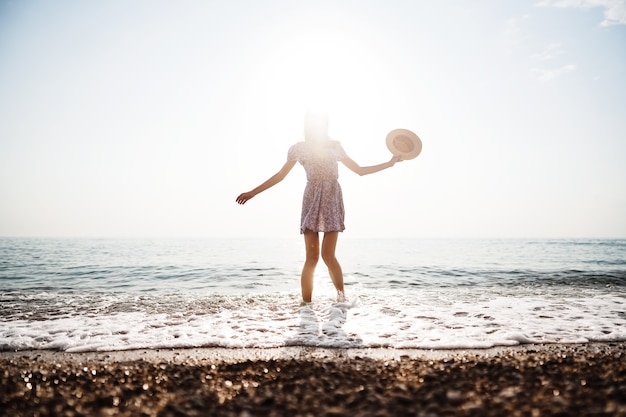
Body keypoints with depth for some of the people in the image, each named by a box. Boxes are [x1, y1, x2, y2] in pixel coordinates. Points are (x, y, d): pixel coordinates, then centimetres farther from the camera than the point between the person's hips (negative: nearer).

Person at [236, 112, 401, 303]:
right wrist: (253, 192, 10)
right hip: (312, 201, -1)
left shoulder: (334, 146, 14)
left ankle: (342, 297, 8)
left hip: (332, 200, 1)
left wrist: (390, 162, 17)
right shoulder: (299, 148, 7)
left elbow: (359, 170, 19)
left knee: (328, 255, -7)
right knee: (312, 257, -7)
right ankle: (306, 304, 1)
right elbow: (280, 175, 12)